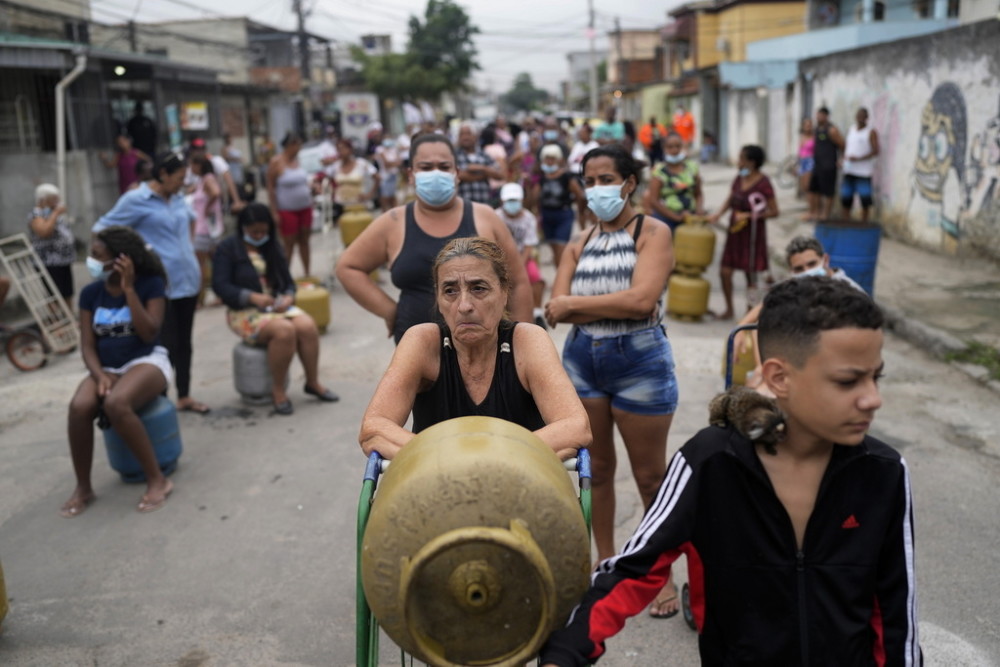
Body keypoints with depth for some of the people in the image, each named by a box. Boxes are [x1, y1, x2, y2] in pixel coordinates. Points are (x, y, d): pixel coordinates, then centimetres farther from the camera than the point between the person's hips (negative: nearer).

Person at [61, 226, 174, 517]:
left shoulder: (150, 284, -7)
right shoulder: (91, 293, 5)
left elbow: (149, 333, -17)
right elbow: (87, 345, 4)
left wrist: (129, 288, -18)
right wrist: (100, 375, -15)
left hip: (147, 360, -4)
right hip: (107, 367, 4)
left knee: (115, 403, -36)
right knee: (79, 407, -28)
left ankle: (157, 480, -23)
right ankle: (83, 488, -9)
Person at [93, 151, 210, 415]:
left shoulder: (177, 198, 10)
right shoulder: (135, 200, -9)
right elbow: (101, 229, -8)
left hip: (188, 280, 7)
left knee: (184, 342, 14)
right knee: (166, 344, -3)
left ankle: (184, 396, 26)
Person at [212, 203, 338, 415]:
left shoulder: (272, 246, 14)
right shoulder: (227, 248, -2)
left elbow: (287, 279, 14)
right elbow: (220, 285, -12)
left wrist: (289, 297, -10)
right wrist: (252, 297, -25)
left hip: (278, 305, 5)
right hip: (245, 311, -5)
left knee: (308, 326, -25)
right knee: (284, 330, -34)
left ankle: (313, 383, -8)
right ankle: (278, 391, -19)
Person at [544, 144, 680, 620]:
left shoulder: (652, 232, -4)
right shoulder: (579, 244, 9)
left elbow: (642, 299, -19)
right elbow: (556, 309, -2)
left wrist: (574, 303, -11)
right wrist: (612, 307, -16)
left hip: (639, 359, -4)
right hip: (582, 358, 5)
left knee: (650, 475, 5)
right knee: (596, 468, 14)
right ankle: (605, 563, 31)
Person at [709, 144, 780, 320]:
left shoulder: (763, 183, -15)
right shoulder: (739, 179, 4)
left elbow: (774, 211, -16)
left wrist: (748, 215, -20)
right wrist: (719, 213, 0)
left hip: (753, 232, -6)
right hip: (735, 231, 6)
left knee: (750, 274, 6)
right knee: (725, 271, 4)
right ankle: (729, 309, 21)